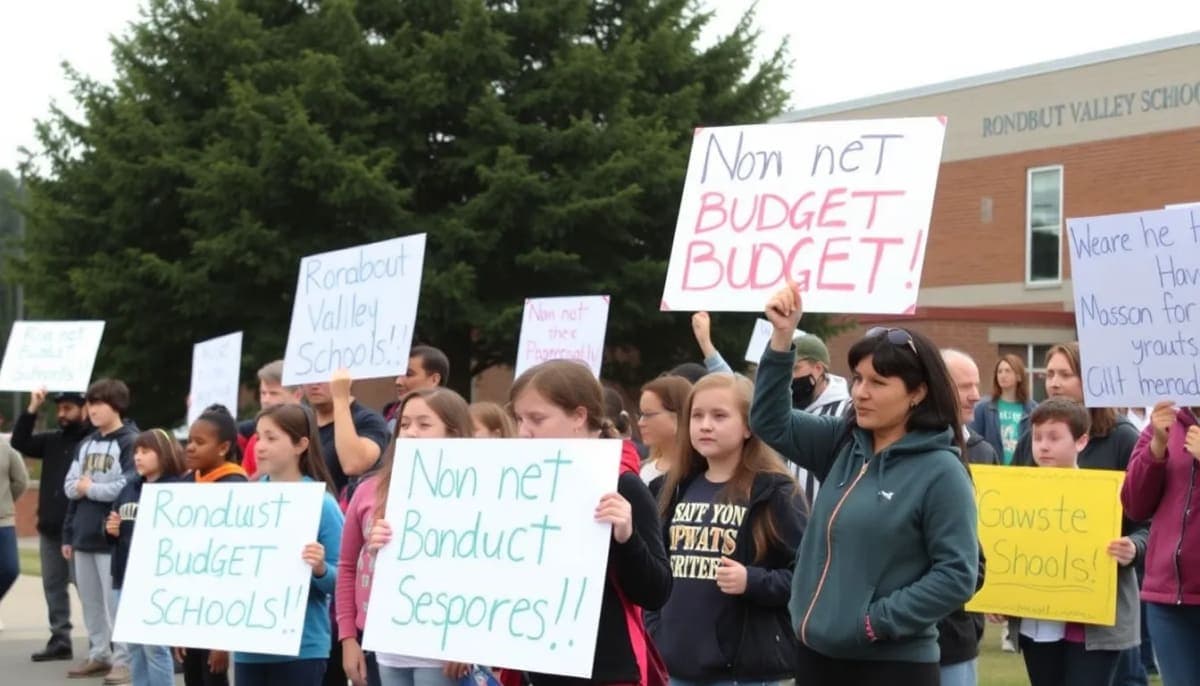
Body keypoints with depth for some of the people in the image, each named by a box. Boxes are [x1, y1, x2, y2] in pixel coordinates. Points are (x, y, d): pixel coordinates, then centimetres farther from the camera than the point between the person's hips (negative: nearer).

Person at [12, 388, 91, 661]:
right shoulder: (52, 440, 13)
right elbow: (19, 442, 6)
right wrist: (32, 409, -1)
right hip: (50, 529, 7)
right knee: (53, 586, 11)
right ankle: (60, 640, 19)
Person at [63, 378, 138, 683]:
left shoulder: (131, 442, -7)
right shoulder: (86, 444, 16)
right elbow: (70, 486, 15)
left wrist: (90, 489, -6)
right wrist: (68, 535, 4)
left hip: (114, 537, -7)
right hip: (84, 536, 7)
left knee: (116, 601, -6)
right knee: (90, 601, 12)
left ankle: (123, 660, -2)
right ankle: (99, 655, 21)